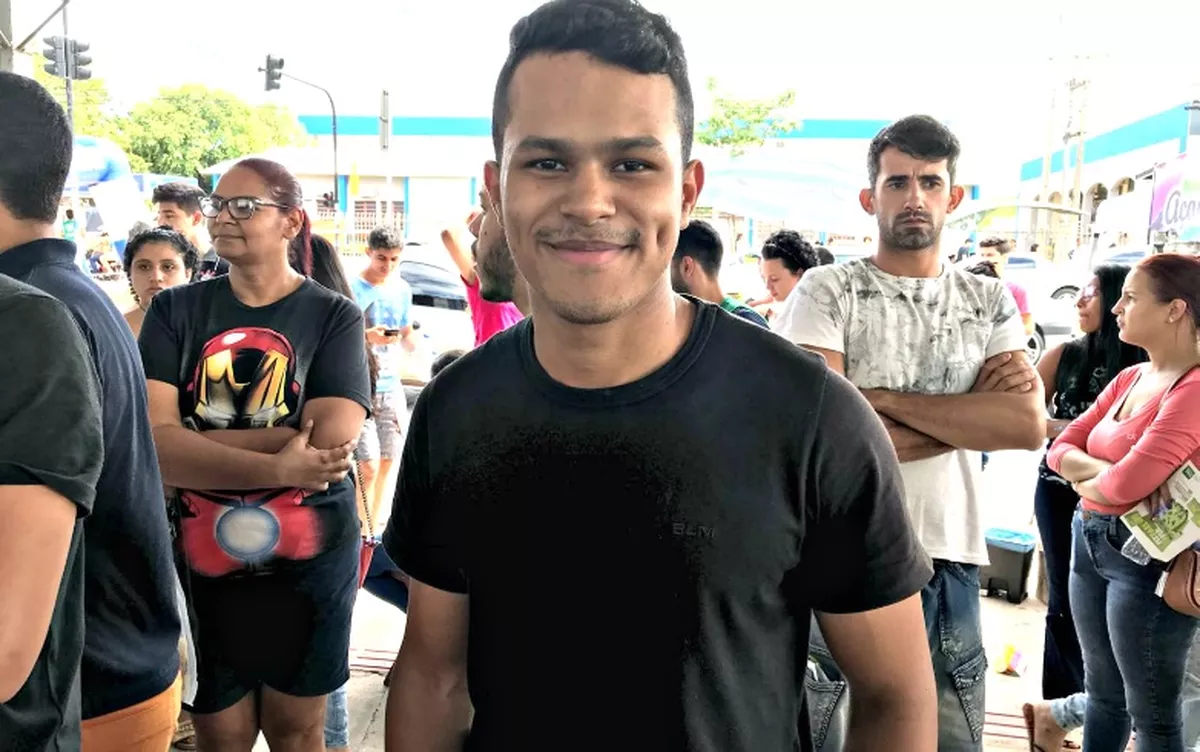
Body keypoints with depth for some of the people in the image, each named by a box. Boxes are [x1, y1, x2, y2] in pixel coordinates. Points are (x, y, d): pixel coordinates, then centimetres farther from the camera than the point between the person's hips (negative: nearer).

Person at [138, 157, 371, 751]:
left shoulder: (335, 316, -4)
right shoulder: (175, 311, 0)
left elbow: (330, 444, -18)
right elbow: (151, 443, -13)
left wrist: (188, 444, -16)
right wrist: (275, 465, -25)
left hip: (311, 560, -1)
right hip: (200, 560, 1)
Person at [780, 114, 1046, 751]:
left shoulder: (989, 302, 9)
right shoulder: (828, 290, -4)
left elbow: (1029, 425, -6)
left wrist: (883, 396, -13)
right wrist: (975, 410, -8)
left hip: (952, 566, 4)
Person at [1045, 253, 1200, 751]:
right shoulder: (1129, 378, 8)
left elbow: (1127, 483, -28)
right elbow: (1061, 448, 6)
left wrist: (1088, 484, -6)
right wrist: (1104, 470, -15)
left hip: (1148, 554, -8)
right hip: (1090, 541, 8)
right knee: (1101, 691, 22)